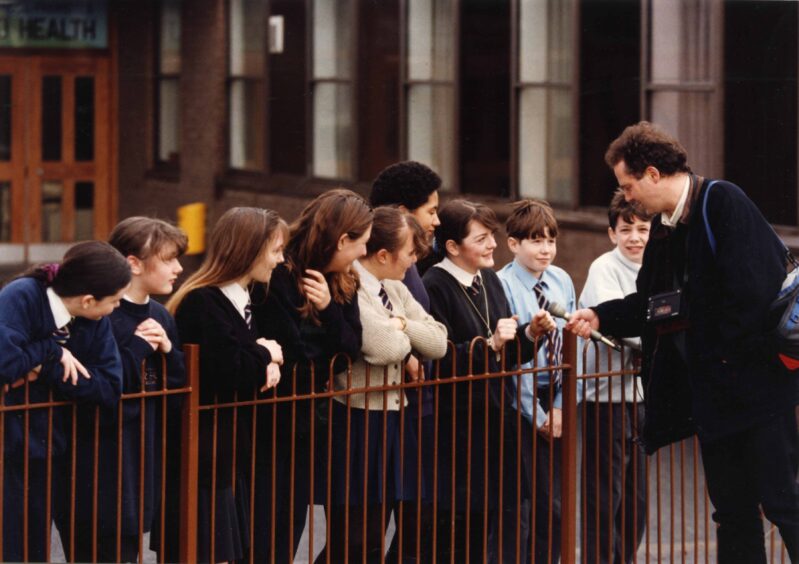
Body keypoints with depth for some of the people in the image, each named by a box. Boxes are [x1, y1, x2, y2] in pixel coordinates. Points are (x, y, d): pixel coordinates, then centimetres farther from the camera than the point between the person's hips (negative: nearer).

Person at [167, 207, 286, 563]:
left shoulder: (243, 299, 14)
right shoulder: (202, 303, -17)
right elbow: (229, 371, -27)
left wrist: (266, 363, -5)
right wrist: (264, 355, -7)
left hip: (233, 449, 10)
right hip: (206, 451, -10)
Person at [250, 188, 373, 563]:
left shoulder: (343, 283, 8)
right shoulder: (277, 280, -17)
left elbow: (348, 351, -1)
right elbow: (290, 361, -17)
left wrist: (328, 308, -17)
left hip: (310, 430, 7)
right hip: (272, 431, -7)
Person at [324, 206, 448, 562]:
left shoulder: (396, 290, 13)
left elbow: (437, 343, 8)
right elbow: (384, 346, -26)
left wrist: (403, 325, -9)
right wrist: (404, 333, -4)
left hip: (394, 418, 8)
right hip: (358, 424, -8)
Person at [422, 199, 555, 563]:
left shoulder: (489, 280, 12)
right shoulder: (435, 287, -14)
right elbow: (439, 360, -21)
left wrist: (530, 334, -1)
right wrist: (490, 344, -24)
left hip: (493, 418, 8)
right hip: (456, 426, -8)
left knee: (488, 520, 11)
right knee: (457, 523, -3)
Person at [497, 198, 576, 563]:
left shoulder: (562, 282, 6)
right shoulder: (503, 285, -12)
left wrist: (560, 407, -1)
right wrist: (537, 415, -11)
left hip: (555, 402, 6)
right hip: (519, 404, -5)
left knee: (552, 505, 8)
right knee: (517, 504, -3)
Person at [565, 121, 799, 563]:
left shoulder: (722, 203, -12)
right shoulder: (663, 227, 14)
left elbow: (754, 289, -20)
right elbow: (650, 302, 20)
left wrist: (733, 352, -17)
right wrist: (601, 317, 9)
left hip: (756, 384, -9)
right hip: (712, 392, 9)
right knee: (732, 510, 11)